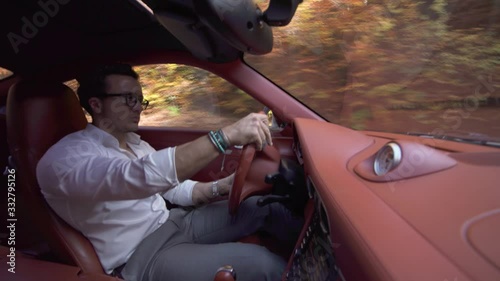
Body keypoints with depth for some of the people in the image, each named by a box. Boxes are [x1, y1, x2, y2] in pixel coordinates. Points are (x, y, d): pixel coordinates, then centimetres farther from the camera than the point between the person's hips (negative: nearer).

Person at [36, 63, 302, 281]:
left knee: (264, 205, 0)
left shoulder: (133, 142, 9)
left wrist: (218, 188, -9)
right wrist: (226, 135, -43)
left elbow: (172, 185, 11)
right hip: (142, 255, -8)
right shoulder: (64, 158, -19)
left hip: (172, 222, 9)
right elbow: (141, 176, -38)